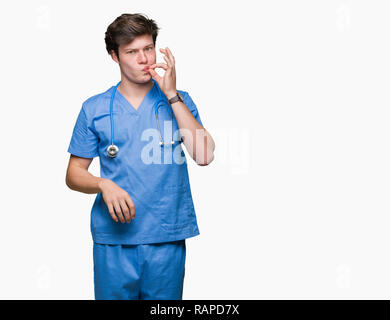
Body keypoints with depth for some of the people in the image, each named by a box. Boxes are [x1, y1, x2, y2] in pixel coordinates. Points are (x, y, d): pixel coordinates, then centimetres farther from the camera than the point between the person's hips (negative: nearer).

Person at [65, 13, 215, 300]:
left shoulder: (179, 101, 6)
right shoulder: (95, 109, 5)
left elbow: (204, 156, -9)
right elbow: (74, 174, 8)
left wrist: (172, 95, -10)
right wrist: (103, 184, -14)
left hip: (167, 239, 1)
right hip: (114, 240, 0)